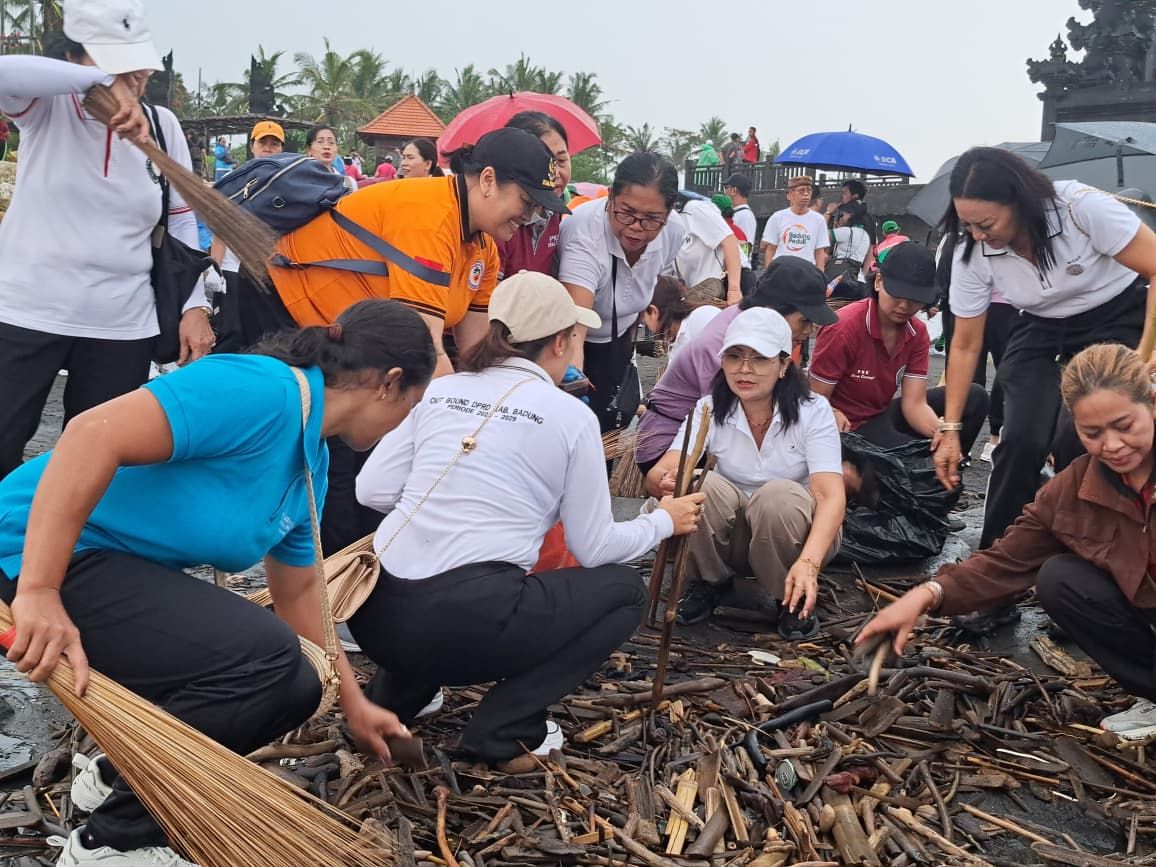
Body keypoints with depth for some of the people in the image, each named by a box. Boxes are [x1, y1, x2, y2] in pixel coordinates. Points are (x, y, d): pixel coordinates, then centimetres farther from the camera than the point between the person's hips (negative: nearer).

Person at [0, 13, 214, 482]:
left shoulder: (162, 125, 3)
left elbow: (182, 222, 8)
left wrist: (195, 304, -2)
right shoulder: (47, 106, -5)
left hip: (122, 327, 2)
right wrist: (104, 81, -34)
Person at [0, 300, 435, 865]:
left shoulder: (311, 464, 9)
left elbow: (298, 593, 20)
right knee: (264, 660, -23)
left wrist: (353, 705, 26)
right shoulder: (263, 390, -22)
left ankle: (119, 775, 24)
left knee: (293, 689, 4)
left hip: (129, 575, 10)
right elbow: (93, 436, -30)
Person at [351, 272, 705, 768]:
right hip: (463, 625, -6)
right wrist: (665, 521, 22)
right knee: (623, 589, 14)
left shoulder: (440, 390, 12)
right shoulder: (570, 415, 0)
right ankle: (502, 730, 4)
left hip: (375, 613, 6)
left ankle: (397, 692, 22)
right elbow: (594, 548, 4)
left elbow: (371, 490, 6)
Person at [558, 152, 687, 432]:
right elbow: (574, 328, -49)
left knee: (607, 427, 7)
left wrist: (631, 335, 15)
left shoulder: (675, 231, -19)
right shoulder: (583, 233, -38)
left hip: (617, 339, 5)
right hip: (579, 345, -5)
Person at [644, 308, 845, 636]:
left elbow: (832, 496, -28)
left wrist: (808, 563, -45)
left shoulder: (813, 411, -17)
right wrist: (665, 482, -49)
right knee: (700, 484, -29)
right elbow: (658, 473, -22)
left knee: (778, 496, -35)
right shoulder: (710, 409, -11)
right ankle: (710, 581, -1)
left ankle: (791, 599, -8)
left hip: (793, 535, -2)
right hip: (731, 537, 2)